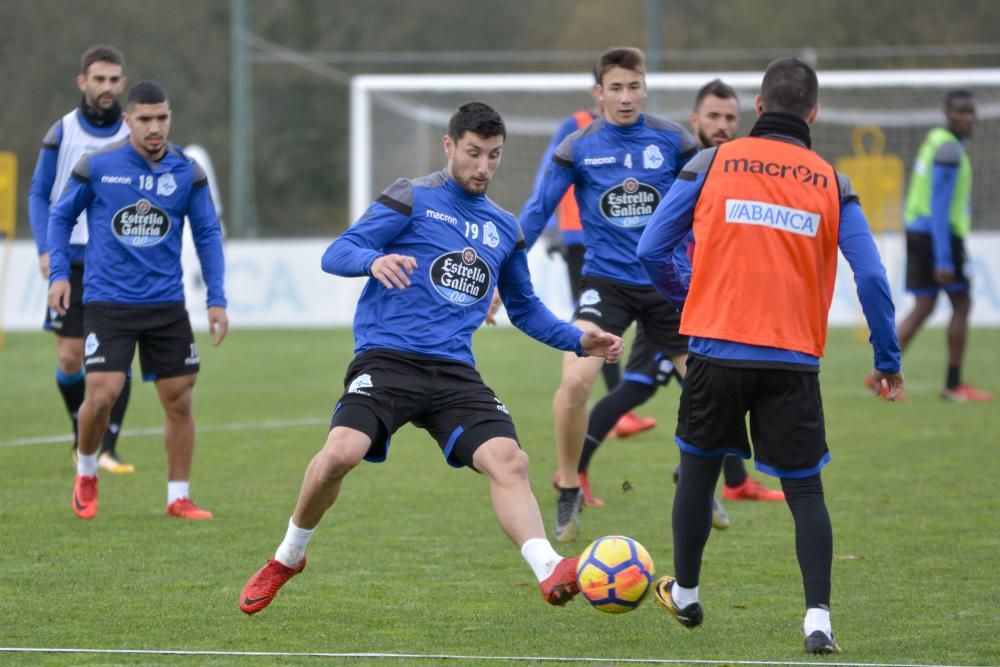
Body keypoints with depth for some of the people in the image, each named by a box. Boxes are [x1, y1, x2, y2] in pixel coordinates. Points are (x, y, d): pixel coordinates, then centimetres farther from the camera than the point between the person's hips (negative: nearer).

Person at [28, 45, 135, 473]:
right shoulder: (62, 133, 2)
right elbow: (39, 195, 6)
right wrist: (45, 249, -6)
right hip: (72, 261, 0)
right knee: (70, 357, -2)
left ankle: (108, 447, -4)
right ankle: (82, 431, 22)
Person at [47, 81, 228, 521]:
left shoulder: (187, 173, 0)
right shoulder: (97, 167, -5)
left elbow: (207, 234, 8)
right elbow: (61, 216, 8)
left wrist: (217, 299, 2)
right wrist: (59, 273, -2)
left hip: (167, 304, 3)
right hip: (107, 303, -3)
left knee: (179, 401, 2)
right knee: (102, 395, -14)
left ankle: (178, 497, 15)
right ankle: (85, 475, 14)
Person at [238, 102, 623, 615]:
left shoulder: (505, 228, 19)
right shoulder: (413, 199, 2)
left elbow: (524, 309, 30)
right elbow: (335, 255, -5)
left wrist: (578, 341, 15)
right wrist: (374, 260, -27)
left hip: (454, 373, 4)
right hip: (386, 359, -4)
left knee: (507, 459, -20)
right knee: (341, 453, -25)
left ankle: (550, 574, -35)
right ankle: (287, 559, 1)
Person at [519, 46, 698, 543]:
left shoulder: (673, 141, -3)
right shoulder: (578, 148, -4)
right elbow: (536, 213, 0)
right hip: (606, 281, -2)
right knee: (575, 378, -21)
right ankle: (568, 493, -2)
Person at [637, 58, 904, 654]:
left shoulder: (713, 164, 1)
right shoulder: (831, 184, 2)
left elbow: (652, 250, 1)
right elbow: (871, 275, -4)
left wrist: (684, 294, 21)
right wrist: (888, 359, 5)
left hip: (718, 351, 0)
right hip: (794, 360, 0)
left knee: (699, 469, 20)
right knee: (806, 490, 7)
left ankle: (684, 595, 34)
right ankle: (818, 619, -7)